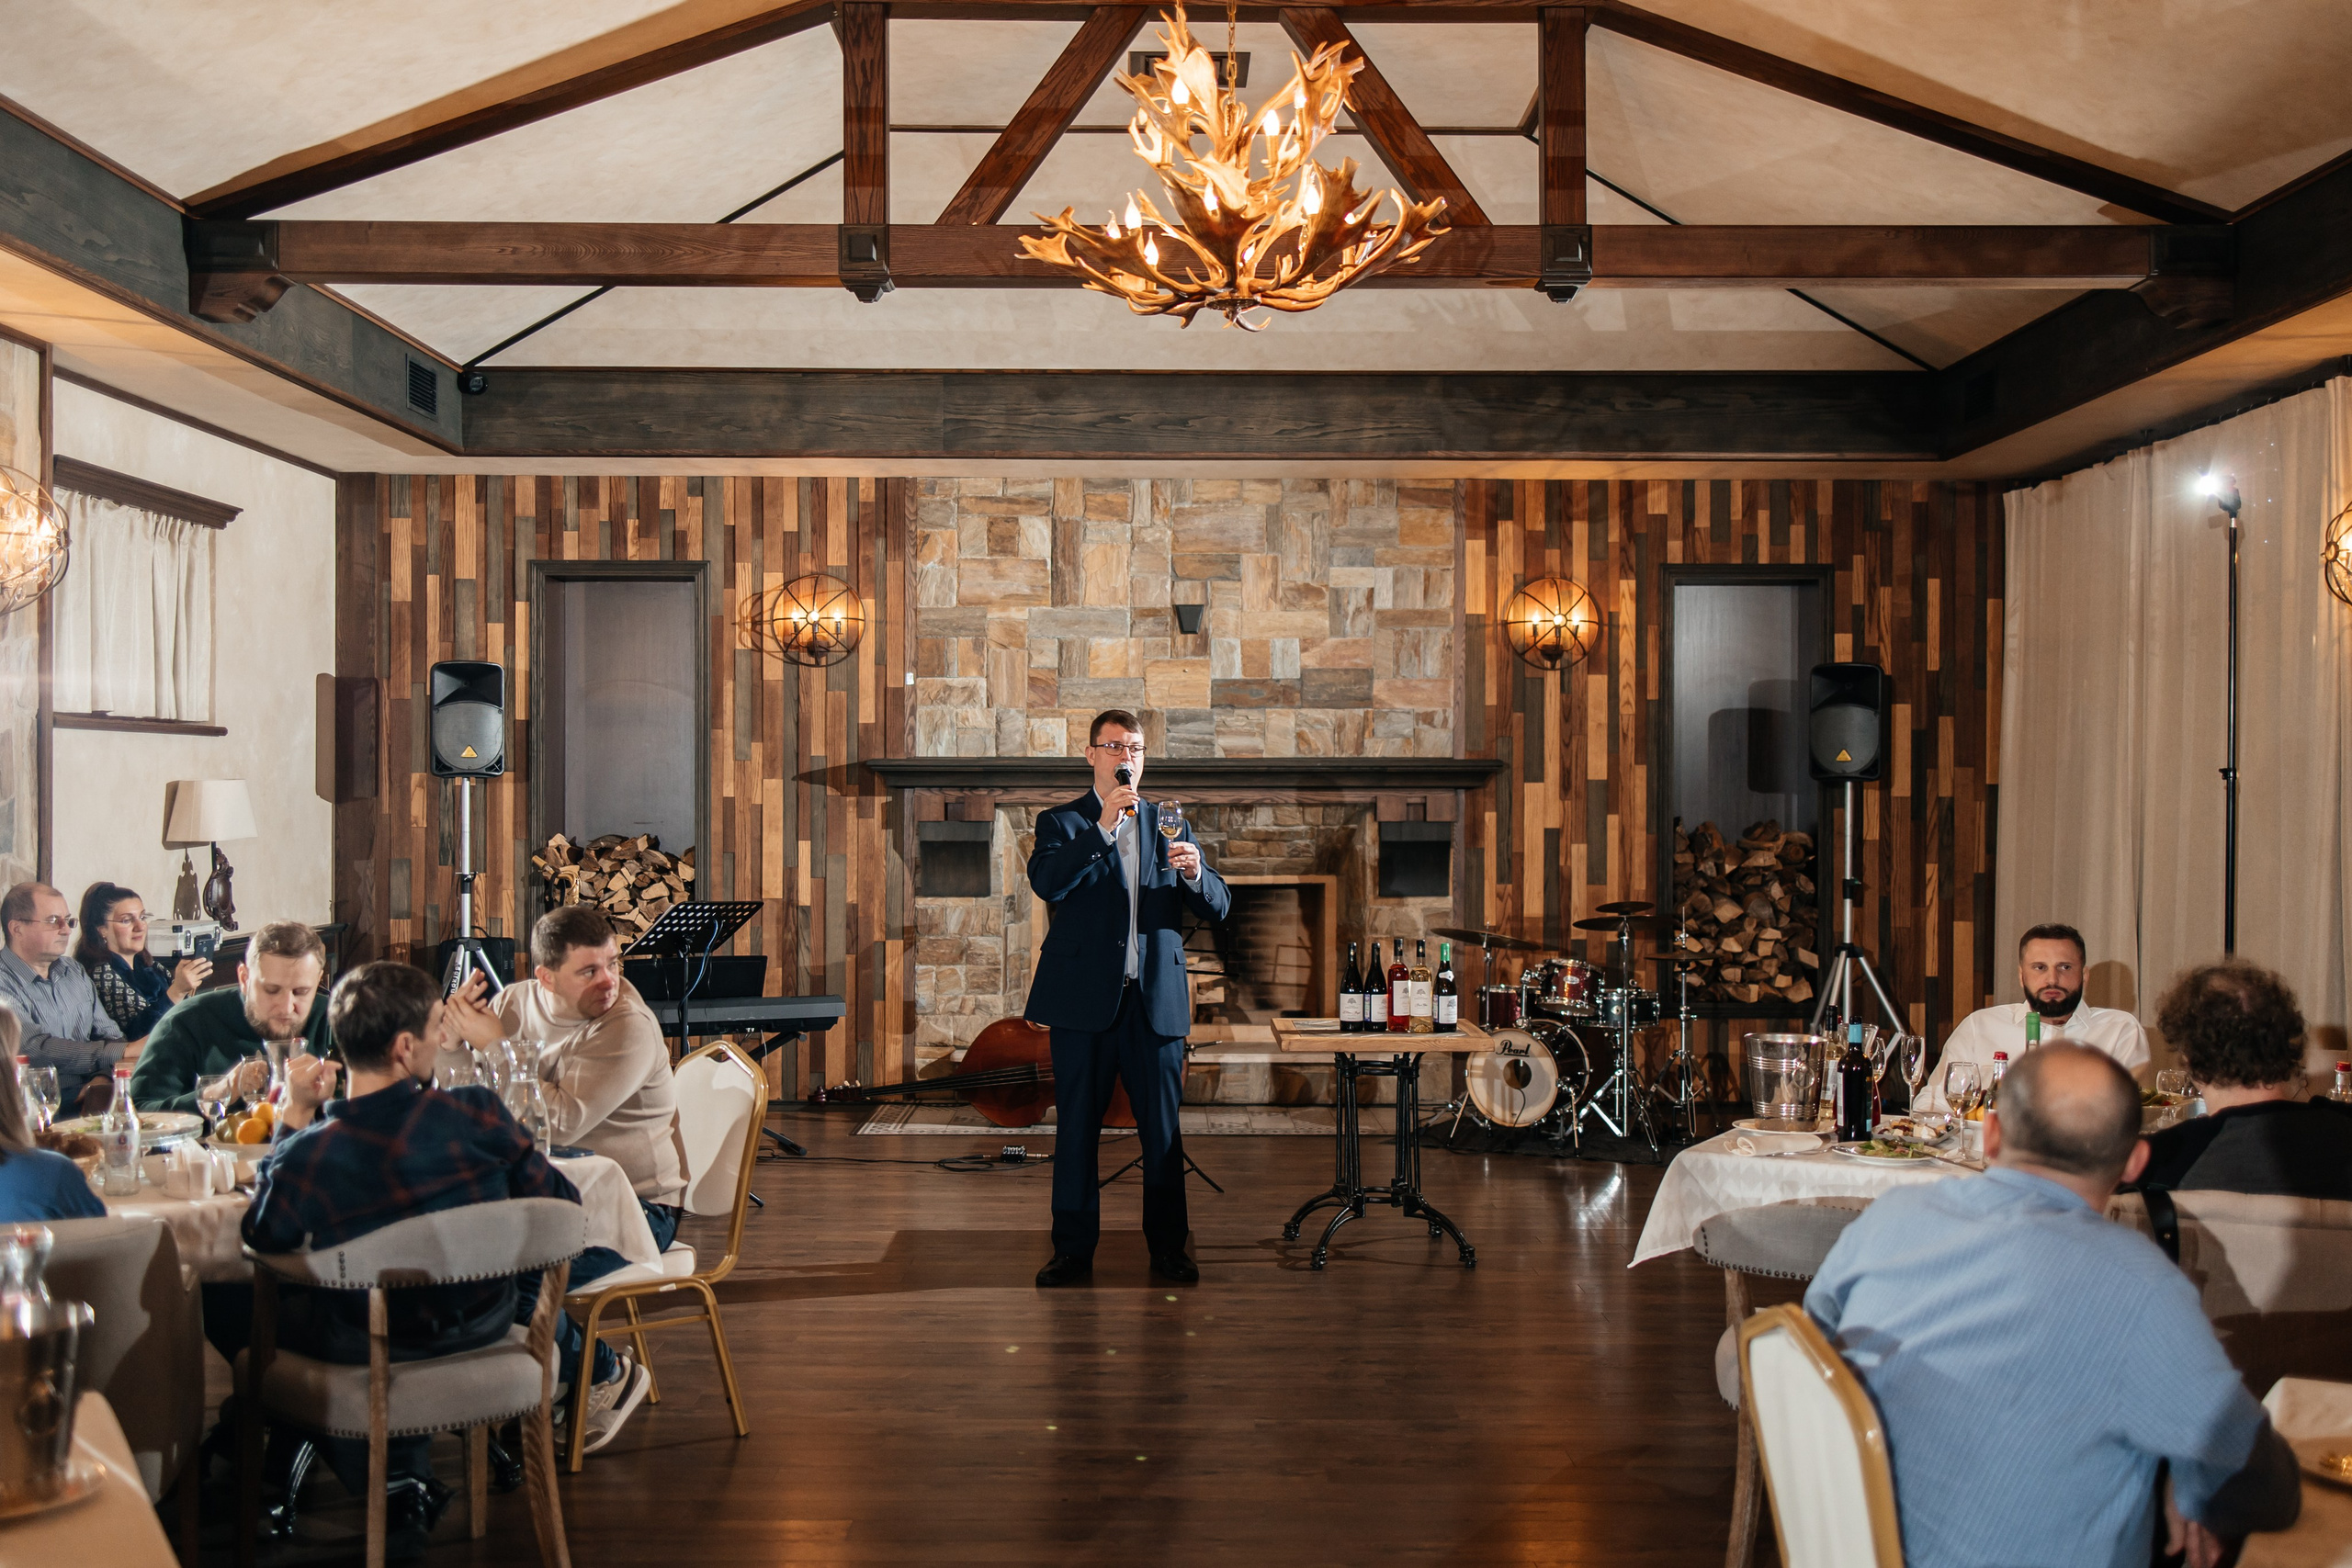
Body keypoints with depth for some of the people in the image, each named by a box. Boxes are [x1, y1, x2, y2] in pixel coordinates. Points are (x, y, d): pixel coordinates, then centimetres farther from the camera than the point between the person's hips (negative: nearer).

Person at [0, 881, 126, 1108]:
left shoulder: (75, 972, 15)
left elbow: (107, 1032, 13)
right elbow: (39, 1049, -19)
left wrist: (103, 1077, -9)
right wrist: (126, 1052, -21)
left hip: (87, 1097, 6)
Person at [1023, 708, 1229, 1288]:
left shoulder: (1170, 826, 13)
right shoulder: (1061, 822, 5)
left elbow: (1217, 905, 8)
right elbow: (1047, 884, -15)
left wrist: (1193, 873, -14)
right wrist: (1101, 827, -20)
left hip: (1155, 1000, 2)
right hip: (1084, 999, -2)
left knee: (1163, 1132, 5)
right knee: (1075, 1129, 5)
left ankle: (1168, 1247, 17)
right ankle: (1073, 1248, 16)